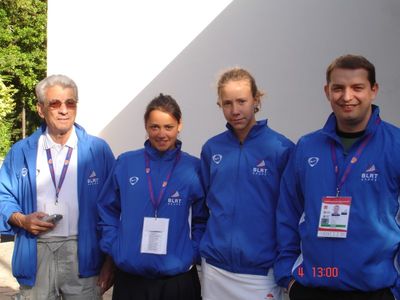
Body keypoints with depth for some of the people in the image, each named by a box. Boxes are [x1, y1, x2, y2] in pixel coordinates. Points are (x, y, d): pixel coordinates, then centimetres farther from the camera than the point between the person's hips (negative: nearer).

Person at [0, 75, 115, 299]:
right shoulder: (21, 152, 6)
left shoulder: (98, 150, 1)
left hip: (83, 255, -1)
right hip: (35, 256, 2)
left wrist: (111, 259, -1)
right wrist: (21, 219, -10)